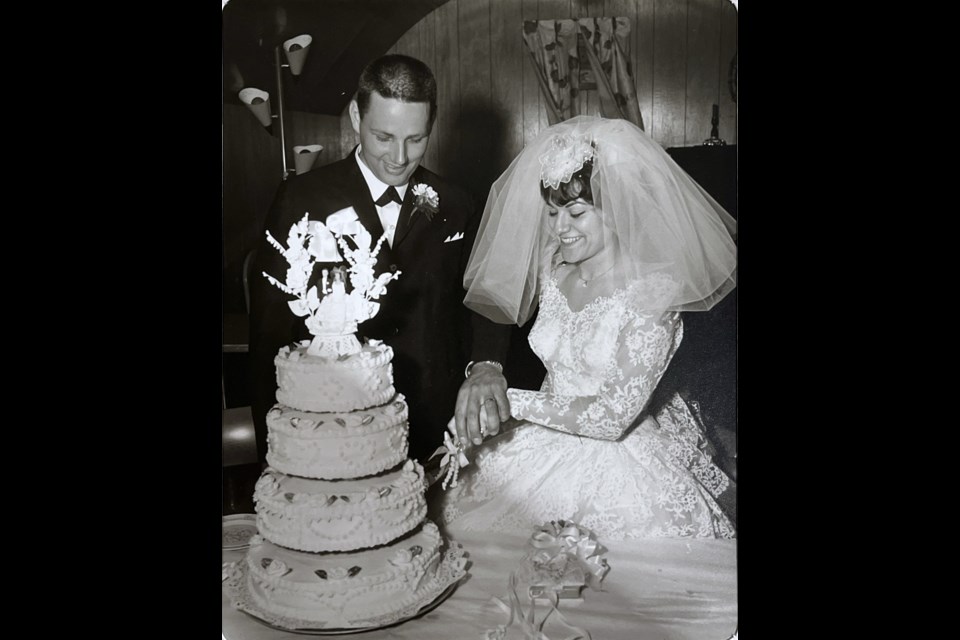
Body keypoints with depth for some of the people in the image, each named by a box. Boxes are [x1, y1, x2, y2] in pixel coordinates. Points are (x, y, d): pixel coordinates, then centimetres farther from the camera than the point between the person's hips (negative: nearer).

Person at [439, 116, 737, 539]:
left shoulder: (652, 292, -17)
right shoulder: (552, 270, 1)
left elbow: (613, 417, -19)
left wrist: (510, 401, -16)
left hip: (620, 465, -5)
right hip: (547, 448, 5)